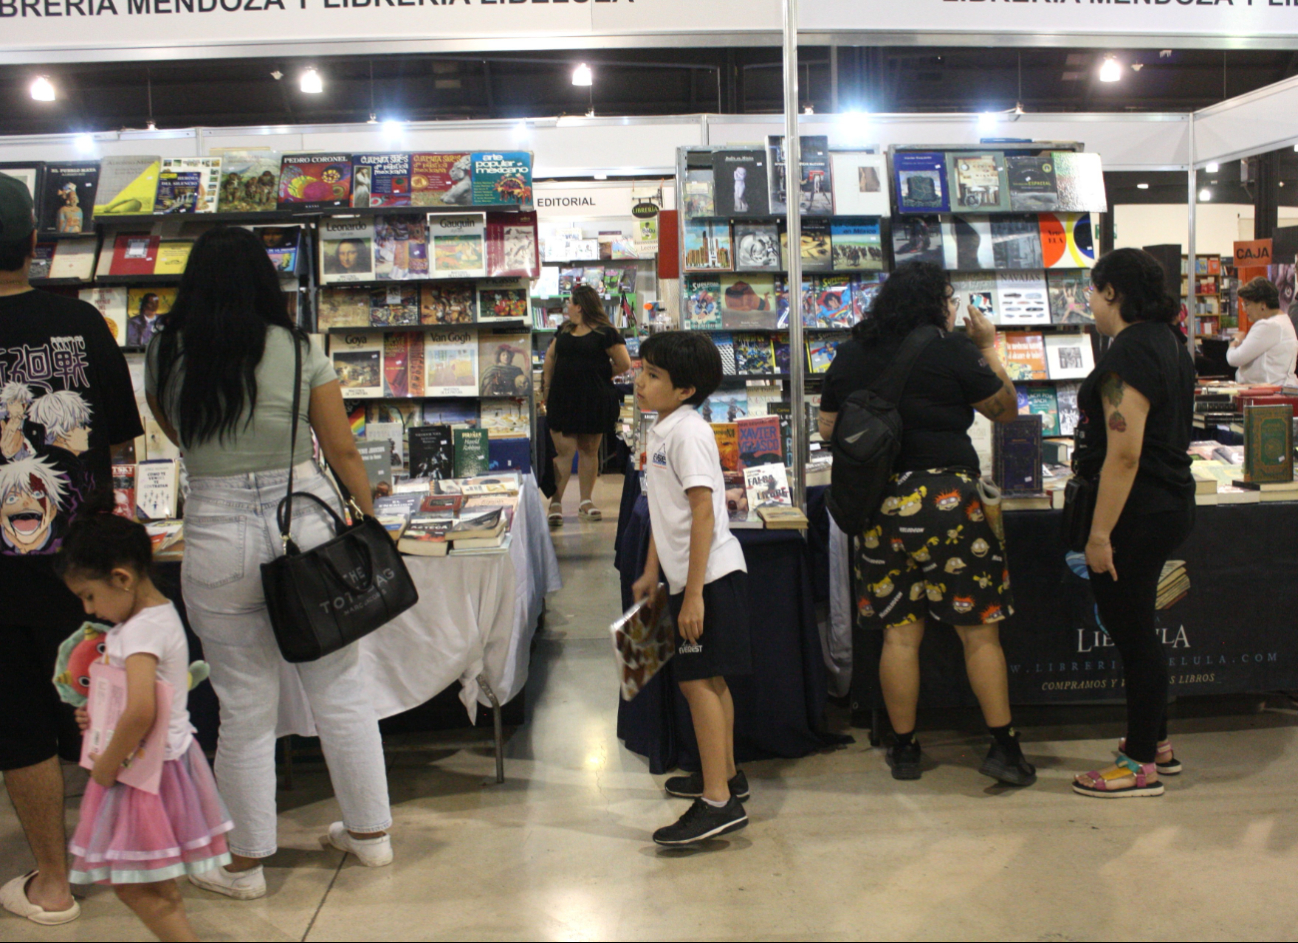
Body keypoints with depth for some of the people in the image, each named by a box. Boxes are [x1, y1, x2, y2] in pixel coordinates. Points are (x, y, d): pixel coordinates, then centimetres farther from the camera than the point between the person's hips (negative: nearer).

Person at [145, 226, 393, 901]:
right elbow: (343, 449, 0)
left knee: (245, 708, 10)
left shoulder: (165, 355, 0)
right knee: (340, 689, 13)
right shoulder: (299, 350, -3)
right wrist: (368, 514, 13)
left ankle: (246, 863, 24)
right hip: (307, 520, 0)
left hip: (217, 537, 0)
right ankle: (370, 832, 27)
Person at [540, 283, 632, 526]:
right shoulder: (565, 331, 12)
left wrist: (600, 376, 4)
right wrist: (546, 387, 15)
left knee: (589, 451, 7)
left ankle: (586, 502, 17)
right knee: (563, 450, -2)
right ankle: (556, 503, -1)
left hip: (593, 400, -4)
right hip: (563, 398, 4)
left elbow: (624, 364, -9)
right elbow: (551, 356, 23)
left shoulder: (606, 333, -7)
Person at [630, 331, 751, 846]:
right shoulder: (661, 430, 14)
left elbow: (703, 512, -21)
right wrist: (651, 572, 21)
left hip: (710, 576, -10)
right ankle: (726, 774, 33)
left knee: (699, 681, -9)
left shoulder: (688, 433, -16)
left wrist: (693, 593, -23)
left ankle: (718, 802, -5)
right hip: (689, 576, 10)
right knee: (708, 680, 18)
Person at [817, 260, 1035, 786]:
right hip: (944, 496, -4)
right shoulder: (949, 350, -5)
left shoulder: (851, 354, 8)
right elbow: (1006, 410, 5)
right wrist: (988, 348, 16)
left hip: (878, 501, 4)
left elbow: (827, 428, 15)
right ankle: (1003, 746, 9)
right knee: (979, 629, 6)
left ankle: (904, 750, 18)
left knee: (899, 631, 10)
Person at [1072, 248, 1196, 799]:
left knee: (1131, 632, 0)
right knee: (1133, 629, 20)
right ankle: (1154, 741, 32)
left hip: (1136, 512, -10)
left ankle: (1141, 764, 11)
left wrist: (1100, 533, -22)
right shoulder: (1168, 342, 13)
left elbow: (1124, 453, -25)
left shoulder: (1130, 350, -19)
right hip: (1169, 502, 10)